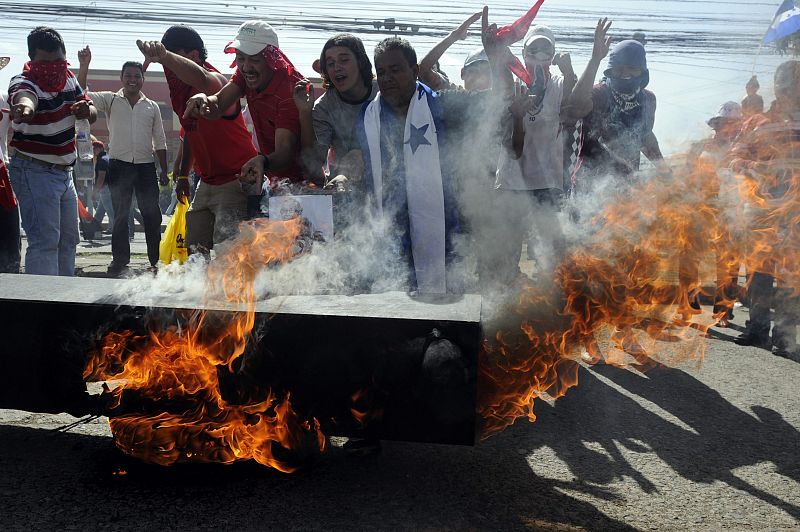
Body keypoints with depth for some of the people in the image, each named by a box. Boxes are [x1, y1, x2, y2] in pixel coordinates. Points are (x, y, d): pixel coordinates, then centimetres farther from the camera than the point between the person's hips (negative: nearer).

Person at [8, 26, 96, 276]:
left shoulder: (69, 78, 0)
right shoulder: (23, 83, -20)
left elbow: (93, 113, 6)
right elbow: (24, 96, -45)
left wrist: (86, 109, -20)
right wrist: (24, 107, -70)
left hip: (64, 171, 8)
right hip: (34, 171, -8)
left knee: (69, 239, 15)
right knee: (45, 241, -17)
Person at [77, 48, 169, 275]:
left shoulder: (152, 107, 11)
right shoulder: (111, 100, 6)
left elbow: (160, 141, 11)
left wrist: (164, 170, 6)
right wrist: (84, 67, -20)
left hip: (145, 166, 1)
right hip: (119, 165, -1)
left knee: (152, 214, 2)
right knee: (120, 216, 4)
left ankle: (157, 260, 9)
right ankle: (120, 260, 10)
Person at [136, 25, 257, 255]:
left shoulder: (215, 81, -18)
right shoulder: (180, 89, 9)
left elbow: (201, 80, -46)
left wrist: (163, 56, -59)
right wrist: (183, 176, 23)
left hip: (236, 182, -9)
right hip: (207, 183, 9)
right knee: (195, 249, 9)